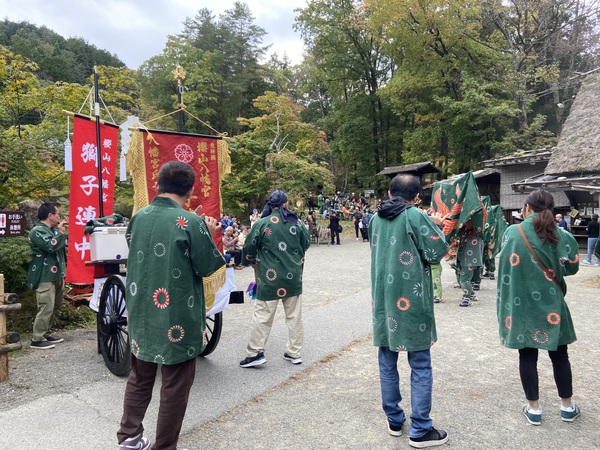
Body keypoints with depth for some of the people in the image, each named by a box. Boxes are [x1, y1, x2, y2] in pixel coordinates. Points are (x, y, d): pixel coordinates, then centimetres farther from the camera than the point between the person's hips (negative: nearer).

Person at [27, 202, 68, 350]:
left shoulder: (53, 230, 16)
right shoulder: (37, 231, -12)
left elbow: (64, 244, 28)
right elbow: (51, 246, -25)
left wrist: (62, 232, 12)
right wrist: (61, 232, -12)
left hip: (56, 275, 9)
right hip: (45, 277, -9)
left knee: (55, 307, 13)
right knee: (46, 308, -11)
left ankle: (46, 334, 23)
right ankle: (37, 339, -3)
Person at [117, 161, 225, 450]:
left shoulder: (138, 217, 2)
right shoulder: (191, 222, -18)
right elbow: (210, 269, -11)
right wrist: (208, 235, 3)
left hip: (141, 315, 6)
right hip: (178, 319, -6)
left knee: (140, 377, 22)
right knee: (175, 385, 9)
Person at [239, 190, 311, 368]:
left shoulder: (262, 224, -8)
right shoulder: (296, 223, 2)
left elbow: (249, 248, -1)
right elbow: (306, 245, 14)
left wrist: (251, 262, 19)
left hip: (270, 278, -3)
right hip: (293, 277, 4)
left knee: (263, 315, 4)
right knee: (294, 315, 12)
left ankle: (256, 352, 5)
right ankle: (294, 352, 19)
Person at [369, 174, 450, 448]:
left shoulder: (376, 219, 8)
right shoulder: (416, 216, -11)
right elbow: (437, 252, -9)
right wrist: (435, 226, 8)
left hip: (383, 298, 6)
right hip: (411, 300, -5)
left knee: (387, 362, 14)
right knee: (420, 366, 5)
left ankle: (394, 421, 25)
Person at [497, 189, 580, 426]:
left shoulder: (513, 232, -9)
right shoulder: (561, 234, -3)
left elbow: (505, 267, -8)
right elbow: (571, 267, 5)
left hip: (522, 303, -2)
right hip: (550, 303, 2)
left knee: (527, 355, 8)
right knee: (559, 354, 16)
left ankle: (533, 408, 18)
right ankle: (567, 406, 29)